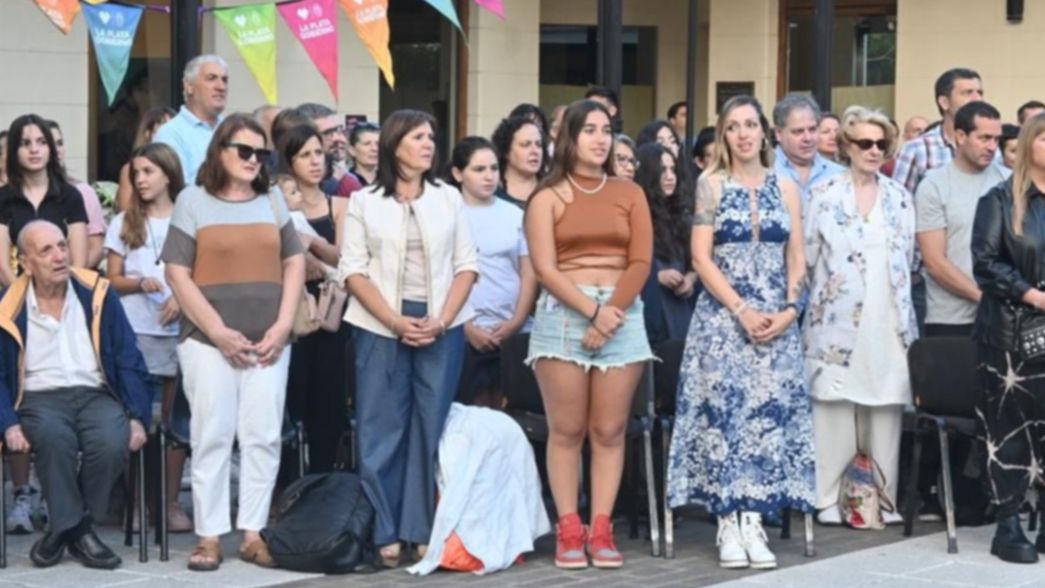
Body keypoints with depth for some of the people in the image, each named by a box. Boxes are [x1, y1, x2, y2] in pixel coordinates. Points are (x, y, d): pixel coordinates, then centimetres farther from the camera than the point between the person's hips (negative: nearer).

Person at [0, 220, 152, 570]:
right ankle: (71, 527, -19)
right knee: (55, 437, -36)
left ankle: (71, 528, -11)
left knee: (112, 441, -31)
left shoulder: (97, 295, 7)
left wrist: (138, 418, -5)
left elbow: (129, 363, 7)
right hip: (39, 398, -1)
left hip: (95, 395, 2)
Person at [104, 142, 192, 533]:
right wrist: (140, 283, -12)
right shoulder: (124, 222, 10)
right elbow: (112, 280, 8)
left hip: (178, 331, -1)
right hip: (134, 333, 1)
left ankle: (172, 501, 6)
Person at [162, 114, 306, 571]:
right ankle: (209, 536, 2)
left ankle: (253, 534, 6)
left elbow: (294, 264, 12)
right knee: (212, 437, -2)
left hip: (268, 342, 3)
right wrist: (219, 331, -10)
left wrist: (282, 326, -2)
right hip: (209, 340, -3)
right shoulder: (193, 201, 3)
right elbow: (177, 274, -3)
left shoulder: (273, 202, 13)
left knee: (263, 438, 1)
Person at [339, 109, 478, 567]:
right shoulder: (364, 202, 4)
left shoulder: (449, 198, 10)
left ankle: (425, 531, 5)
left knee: (433, 428, 1)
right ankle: (385, 534, 2)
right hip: (380, 327, -2)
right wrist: (395, 322, -11)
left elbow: (466, 266, 6)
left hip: (441, 327, 2)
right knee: (382, 430, -2)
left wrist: (442, 321, -8)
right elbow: (353, 271, -1)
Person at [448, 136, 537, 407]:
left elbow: (529, 273, 9)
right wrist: (467, 327, -8)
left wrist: (517, 321, -3)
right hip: (467, 333, -3)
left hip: (514, 333, 3)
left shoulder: (514, 215, 9)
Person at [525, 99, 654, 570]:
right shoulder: (548, 197, 5)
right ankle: (568, 531, 1)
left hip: (623, 316, 2)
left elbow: (640, 262, 3)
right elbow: (545, 268, -4)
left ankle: (601, 530, 2)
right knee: (566, 430, -1)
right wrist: (593, 310, -14)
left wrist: (609, 317, -9)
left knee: (609, 430, 0)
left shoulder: (629, 194, 10)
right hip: (562, 315, -2)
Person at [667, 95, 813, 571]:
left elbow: (797, 261, 9)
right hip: (723, 315, -2)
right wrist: (741, 310, -13)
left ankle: (753, 521, 0)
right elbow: (701, 257, -4)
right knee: (724, 409, -7)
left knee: (769, 410, -3)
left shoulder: (786, 188, 11)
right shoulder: (711, 185, 3)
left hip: (777, 320, 3)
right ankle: (728, 524, -4)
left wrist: (790, 310, -8)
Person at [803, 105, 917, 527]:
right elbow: (807, 257, 2)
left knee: (886, 408, 3)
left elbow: (909, 259, 14)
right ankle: (830, 499, 2)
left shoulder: (899, 198, 12)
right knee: (835, 407, -4)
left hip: (888, 321, 3)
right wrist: (825, 291, 4)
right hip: (838, 319, -3)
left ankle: (883, 498, 10)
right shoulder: (824, 195, 1)